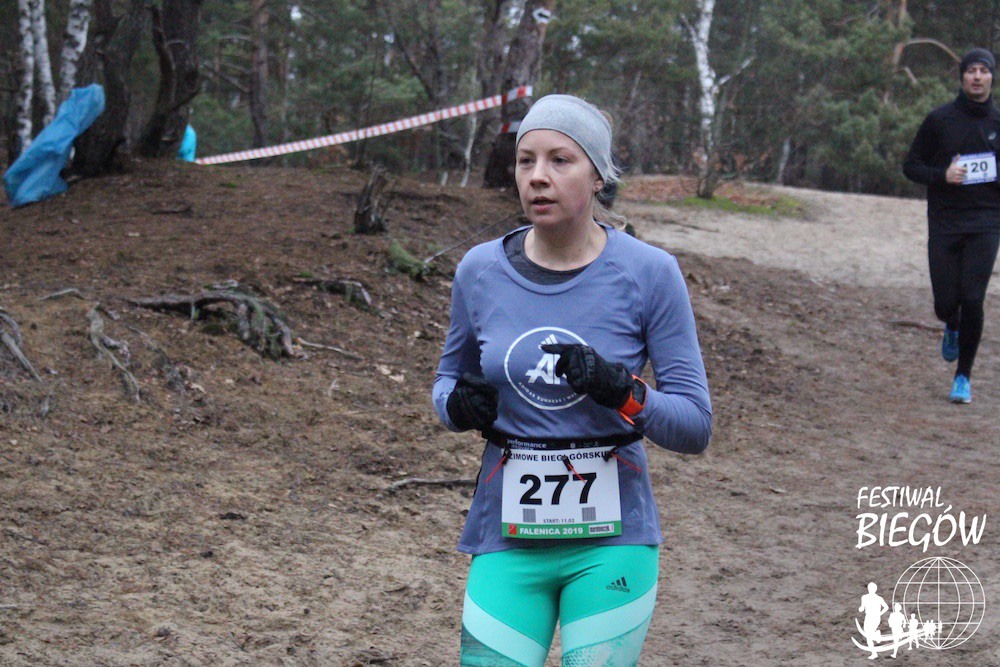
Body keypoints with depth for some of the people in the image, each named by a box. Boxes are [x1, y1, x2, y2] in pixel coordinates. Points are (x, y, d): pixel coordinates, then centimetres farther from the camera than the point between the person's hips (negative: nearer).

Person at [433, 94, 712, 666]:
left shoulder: (649, 272, -7)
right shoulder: (480, 270, 1)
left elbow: (696, 426, -5)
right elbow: (449, 377, 16)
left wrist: (621, 391, -23)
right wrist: (458, 404, -7)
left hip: (612, 539, -1)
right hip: (508, 538, 2)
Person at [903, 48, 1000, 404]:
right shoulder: (939, 120, 0)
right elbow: (911, 166, 4)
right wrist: (943, 176, -14)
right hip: (944, 223, 0)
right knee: (946, 303, 0)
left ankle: (964, 376, 7)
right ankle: (952, 328, 39)